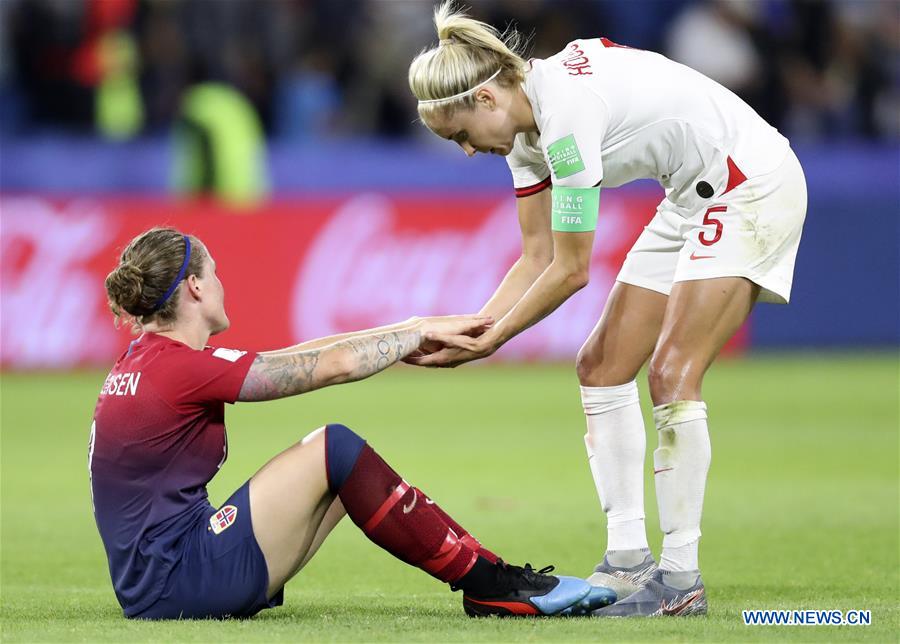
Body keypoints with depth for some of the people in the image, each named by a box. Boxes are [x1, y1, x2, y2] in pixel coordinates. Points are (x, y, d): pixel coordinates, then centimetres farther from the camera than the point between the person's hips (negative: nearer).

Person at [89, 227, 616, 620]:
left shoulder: (145, 360, 12)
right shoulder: (182, 367, -16)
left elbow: (289, 360, 16)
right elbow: (332, 367, -11)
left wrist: (405, 336, 15)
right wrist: (423, 330, 4)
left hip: (149, 582, 10)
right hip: (179, 581, -10)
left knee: (347, 471, 11)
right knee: (334, 449, -10)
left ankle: (487, 579, 8)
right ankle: (489, 584, -4)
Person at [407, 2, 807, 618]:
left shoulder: (566, 110, -27)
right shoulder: (524, 130, 2)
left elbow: (571, 271, -22)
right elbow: (537, 258, 7)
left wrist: (492, 341, -14)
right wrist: (467, 331, -4)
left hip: (752, 185, -10)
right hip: (693, 199, 10)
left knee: (672, 374, -17)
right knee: (603, 367, 3)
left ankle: (681, 578, -13)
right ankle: (629, 561, 3)